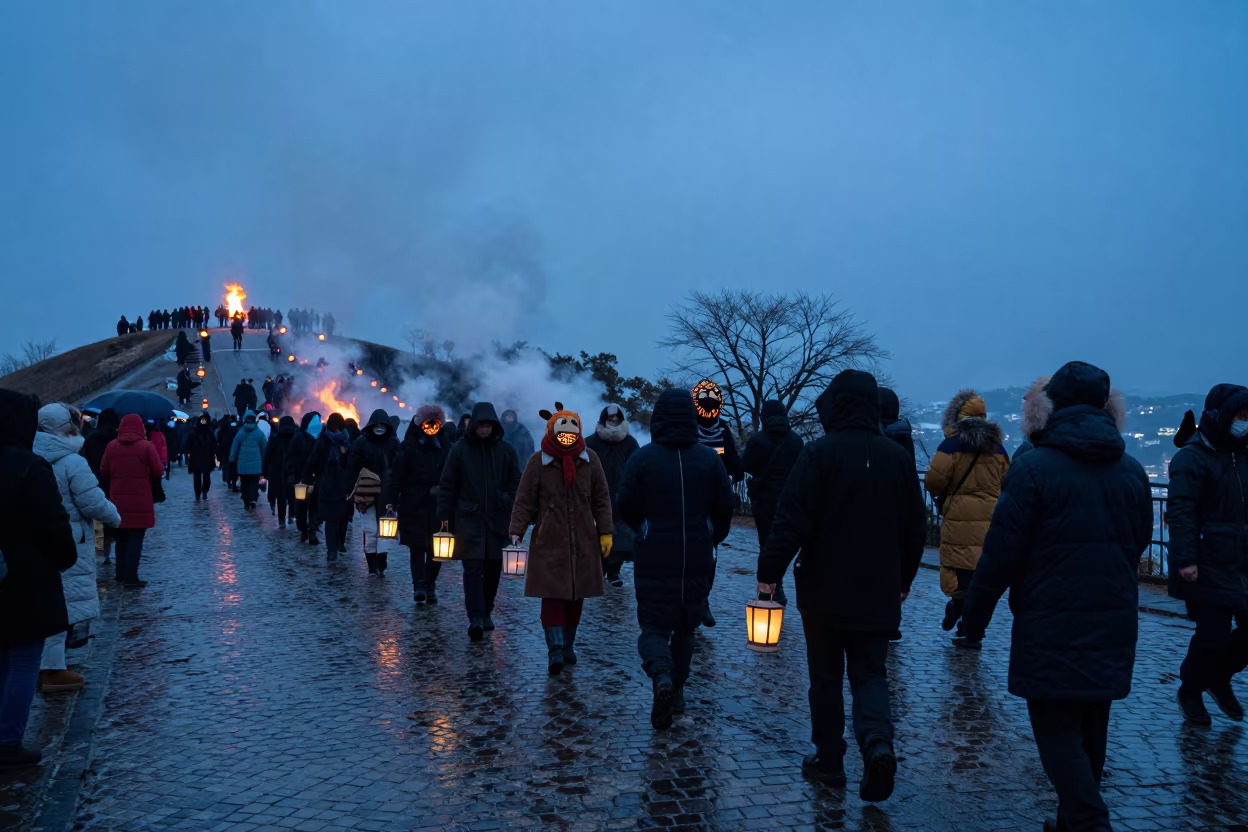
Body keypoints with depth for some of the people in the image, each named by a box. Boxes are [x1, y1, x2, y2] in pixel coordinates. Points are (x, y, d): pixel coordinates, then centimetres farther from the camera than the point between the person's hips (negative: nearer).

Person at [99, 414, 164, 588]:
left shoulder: (111, 447, 2)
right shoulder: (146, 447, -9)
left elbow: (103, 473, 7)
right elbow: (158, 472, -9)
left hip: (117, 500, 4)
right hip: (140, 501, -4)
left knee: (121, 538, 17)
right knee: (135, 539, -2)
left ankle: (121, 574, 23)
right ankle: (131, 578, -6)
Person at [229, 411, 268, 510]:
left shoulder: (240, 433, 1)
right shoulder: (259, 433, -3)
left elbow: (234, 448, 4)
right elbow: (264, 448, 2)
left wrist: (232, 461, 12)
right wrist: (264, 460, 13)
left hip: (242, 464, 1)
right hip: (256, 464, -1)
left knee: (244, 484, 9)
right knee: (254, 483, 4)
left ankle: (247, 503, 8)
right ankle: (253, 499, -17)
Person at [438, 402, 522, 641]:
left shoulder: (506, 450, 3)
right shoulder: (459, 450, 0)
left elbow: (516, 485, 6)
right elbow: (447, 485, 3)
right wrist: (445, 515, -2)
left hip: (498, 519, 2)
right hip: (468, 518, -2)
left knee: (493, 568, 8)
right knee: (472, 567, -9)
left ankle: (486, 613, 22)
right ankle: (475, 618, -13)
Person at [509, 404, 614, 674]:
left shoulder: (589, 459, 4)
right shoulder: (538, 462, -2)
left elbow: (601, 499, 8)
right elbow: (524, 500, -2)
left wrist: (605, 532, 4)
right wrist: (516, 532, -11)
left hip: (583, 542, 3)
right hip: (549, 541, -2)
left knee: (576, 596, 9)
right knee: (552, 595, -9)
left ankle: (568, 645, 23)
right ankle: (555, 650, -12)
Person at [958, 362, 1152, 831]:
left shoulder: (1035, 469, -13)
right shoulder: (1132, 472, 4)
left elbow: (1002, 553, -14)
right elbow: (1138, 546, 14)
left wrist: (973, 620, -5)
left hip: (1052, 627, -6)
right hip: (1113, 628, 6)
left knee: (1057, 731, 0)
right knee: (1090, 730, 16)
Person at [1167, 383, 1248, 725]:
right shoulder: (1192, 458, -11)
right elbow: (1180, 513, -18)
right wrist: (1185, 559, -25)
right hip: (1209, 567, -7)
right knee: (1213, 635, -3)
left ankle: (1219, 677, 29)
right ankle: (1190, 691, 18)